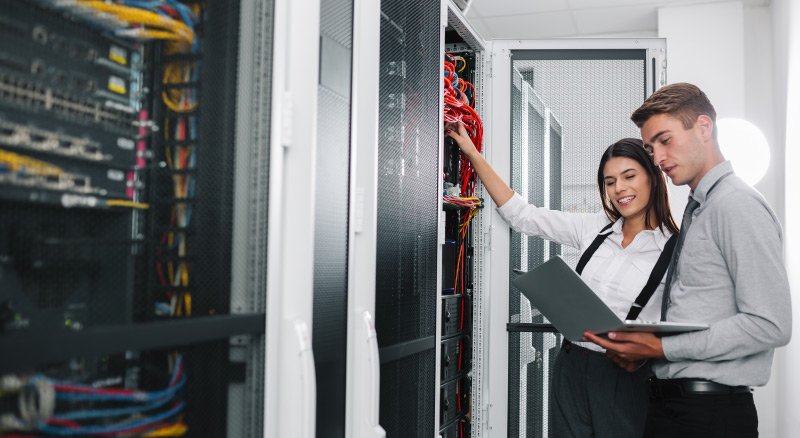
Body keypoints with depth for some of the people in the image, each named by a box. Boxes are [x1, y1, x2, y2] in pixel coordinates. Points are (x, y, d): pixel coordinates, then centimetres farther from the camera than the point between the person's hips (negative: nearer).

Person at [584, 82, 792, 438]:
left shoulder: (737, 206, -12)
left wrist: (662, 347, -19)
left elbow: (770, 325, -19)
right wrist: (642, 345, 1)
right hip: (667, 402, 8)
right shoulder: (695, 212, 16)